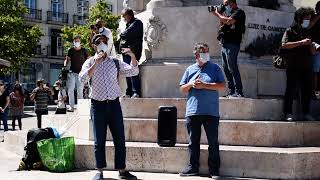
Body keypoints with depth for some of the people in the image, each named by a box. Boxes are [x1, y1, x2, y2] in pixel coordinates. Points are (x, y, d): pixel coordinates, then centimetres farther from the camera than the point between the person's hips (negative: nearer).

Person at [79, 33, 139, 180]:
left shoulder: (115, 62, 9)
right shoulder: (90, 62, 3)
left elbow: (133, 71, 4)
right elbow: (83, 78, -14)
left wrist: (132, 56, -12)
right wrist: (96, 63, -18)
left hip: (114, 103, 2)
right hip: (98, 105, -2)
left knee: (120, 139, 3)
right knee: (99, 140, 3)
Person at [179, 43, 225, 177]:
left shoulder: (215, 68, 5)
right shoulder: (190, 69, 13)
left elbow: (222, 86, -5)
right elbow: (182, 89, 15)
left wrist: (204, 85, -12)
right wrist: (190, 84, -6)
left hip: (211, 112, -2)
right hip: (192, 111, 3)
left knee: (213, 141, 2)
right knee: (193, 141, 7)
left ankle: (214, 168, 10)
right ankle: (193, 167, 14)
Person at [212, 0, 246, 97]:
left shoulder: (239, 12, -5)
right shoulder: (228, 12, 21)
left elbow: (229, 21, -20)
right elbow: (222, 23, 26)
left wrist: (217, 14, -7)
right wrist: (220, 13, 13)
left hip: (232, 44, -9)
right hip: (224, 44, 9)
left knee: (232, 68, -12)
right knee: (226, 69, 8)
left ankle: (238, 92, -11)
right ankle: (231, 91, 12)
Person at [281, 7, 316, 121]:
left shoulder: (307, 33, 21)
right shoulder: (290, 31, 4)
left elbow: (312, 52, 22)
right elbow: (284, 45, -13)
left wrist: (311, 46, -1)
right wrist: (301, 42, -16)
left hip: (306, 67, 6)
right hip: (294, 67, -5)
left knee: (307, 90, 4)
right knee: (291, 90, -6)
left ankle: (306, 113, 11)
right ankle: (288, 113, -1)